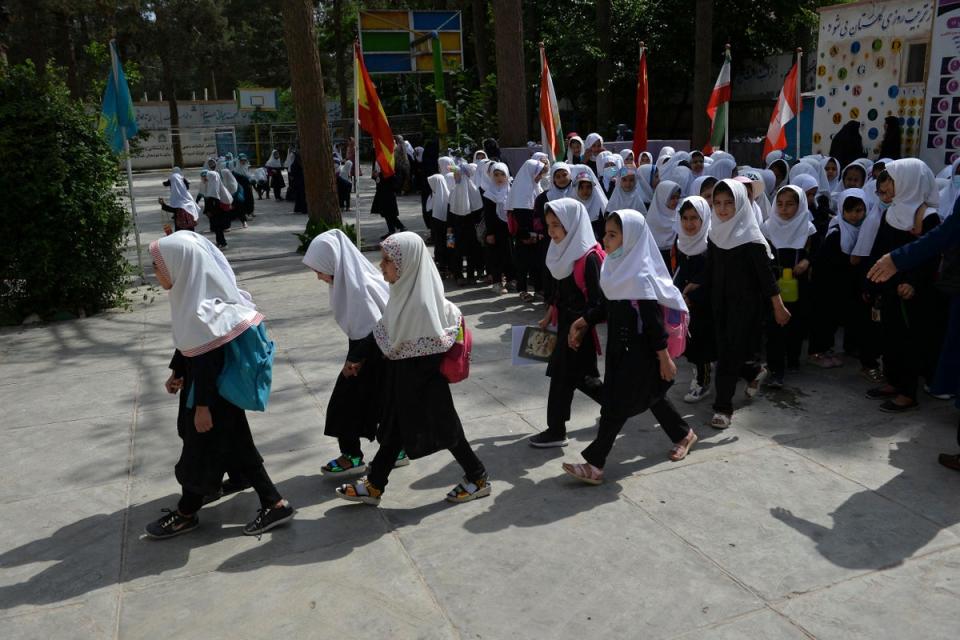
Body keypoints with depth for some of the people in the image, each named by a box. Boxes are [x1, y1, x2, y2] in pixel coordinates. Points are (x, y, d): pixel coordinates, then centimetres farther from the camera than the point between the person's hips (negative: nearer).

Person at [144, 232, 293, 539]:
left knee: (201, 449, 11)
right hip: (207, 385, 9)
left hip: (215, 393, -9)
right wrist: (176, 371, 23)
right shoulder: (193, 295, 2)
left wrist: (203, 405, -20)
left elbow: (208, 360, -25)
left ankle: (186, 513, 33)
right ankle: (274, 504, 29)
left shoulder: (202, 310, -28)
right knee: (234, 445, 17)